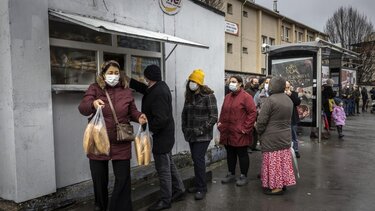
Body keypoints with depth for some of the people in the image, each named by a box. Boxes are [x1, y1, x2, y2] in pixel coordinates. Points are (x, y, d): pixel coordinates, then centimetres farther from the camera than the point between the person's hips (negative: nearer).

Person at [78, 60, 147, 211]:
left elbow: (132, 111, 12)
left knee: (123, 179, 5)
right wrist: (93, 104, -39)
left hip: (121, 143, 1)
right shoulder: (94, 88, -3)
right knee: (99, 179, 15)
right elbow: (82, 108, -16)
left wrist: (139, 117, -12)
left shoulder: (126, 91, 4)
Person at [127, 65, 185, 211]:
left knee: (163, 169, 2)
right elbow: (144, 89, 24)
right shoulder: (160, 86, 6)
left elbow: (161, 119, -30)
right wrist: (129, 81, 20)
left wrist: (149, 131, -18)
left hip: (160, 136, -10)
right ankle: (179, 190, 34)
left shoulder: (158, 93, -25)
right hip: (165, 135, 10)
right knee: (169, 165, 21)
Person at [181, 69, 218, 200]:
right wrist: (185, 128, 8)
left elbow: (213, 117, -13)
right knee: (196, 160, 12)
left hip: (203, 135, -6)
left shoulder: (208, 96, -10)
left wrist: (202, 130, -16)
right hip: (191, 135, 6)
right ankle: (198, 185, 26)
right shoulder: (189, 96, 9)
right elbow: (184, 114, 18)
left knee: (198, 159, -7)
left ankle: (202, 188, 6)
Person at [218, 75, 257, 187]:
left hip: (240, 133, -7)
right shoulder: (227, 97, 14)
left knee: (242, 154, 5)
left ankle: (244, 176, 18)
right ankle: (231, 174, 29)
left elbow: (253, 112, -14)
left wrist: (245, 128, -16)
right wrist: (220, 124, 8)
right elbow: (223, 112, 20)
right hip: (227, 132, 7)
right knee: (230, 154, 15)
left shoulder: (246, 97, -8)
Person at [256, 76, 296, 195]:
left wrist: (259, 132, -1)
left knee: (273, 161, 2)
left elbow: (262, 120, -17)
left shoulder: (271, 100, -19)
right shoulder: (289, 100, 5)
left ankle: (275, 186, 9)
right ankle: (284, 182, 27)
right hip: (285, 136, 8)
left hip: (271, 137, -7)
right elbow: (288, 118, 12)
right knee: (284, 160, 16)